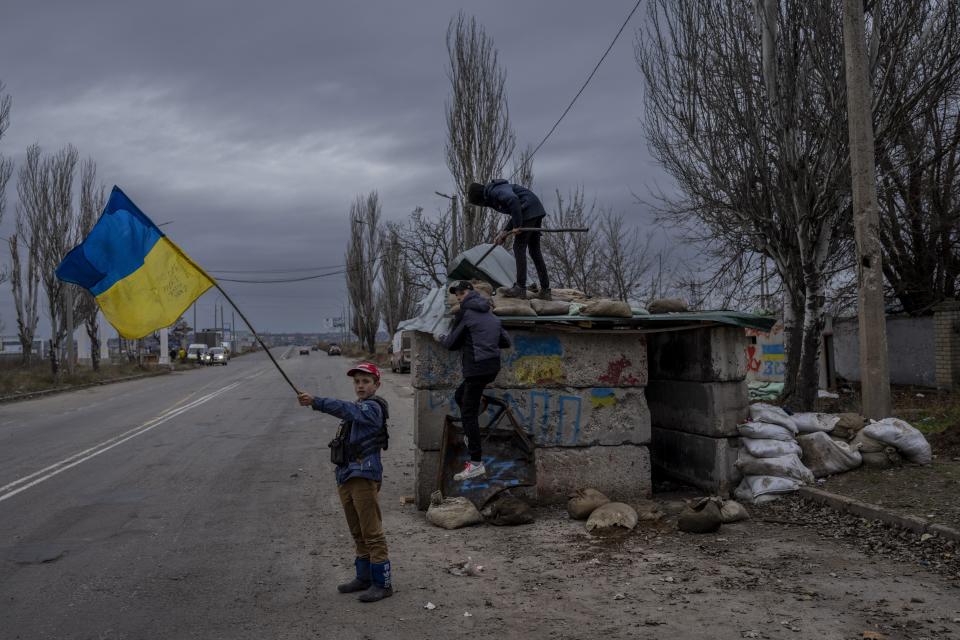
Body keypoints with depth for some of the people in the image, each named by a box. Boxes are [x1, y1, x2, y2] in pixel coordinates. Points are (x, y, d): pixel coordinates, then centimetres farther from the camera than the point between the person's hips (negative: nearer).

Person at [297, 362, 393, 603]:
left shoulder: (373, 407, -10)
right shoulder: (358, 408, 21)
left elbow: (345, 409, -28)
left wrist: (315, 402, -38)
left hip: (364, 477, -9)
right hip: (346, 477, 10)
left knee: (372, 533, -6)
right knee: (358, 534, 16)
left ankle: (382, 583, 0)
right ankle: (364, 577, 26)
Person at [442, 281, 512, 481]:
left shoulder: (465, 313, -5)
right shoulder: (491, 316, 18)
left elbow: (452, 343, -2)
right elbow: (506, 342, 23)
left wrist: (444, 338, 19)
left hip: (477, 368, -9)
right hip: (492, 367, 9)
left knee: (469, 413, -7)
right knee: (460, 396, 27)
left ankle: (476, 463, -10)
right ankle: (472, 437, 24)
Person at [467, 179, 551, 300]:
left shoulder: (495, 191, -9)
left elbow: (513, 200, -28)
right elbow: (516, 215, 22)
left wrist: (517, 226, -24)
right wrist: (505, 232, 12)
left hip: (529, 211, -10)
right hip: (537, 211, 10)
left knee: (519, 247, -5)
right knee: (535, 250, 12)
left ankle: (520, 288, -3)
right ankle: (545, 290, 14)